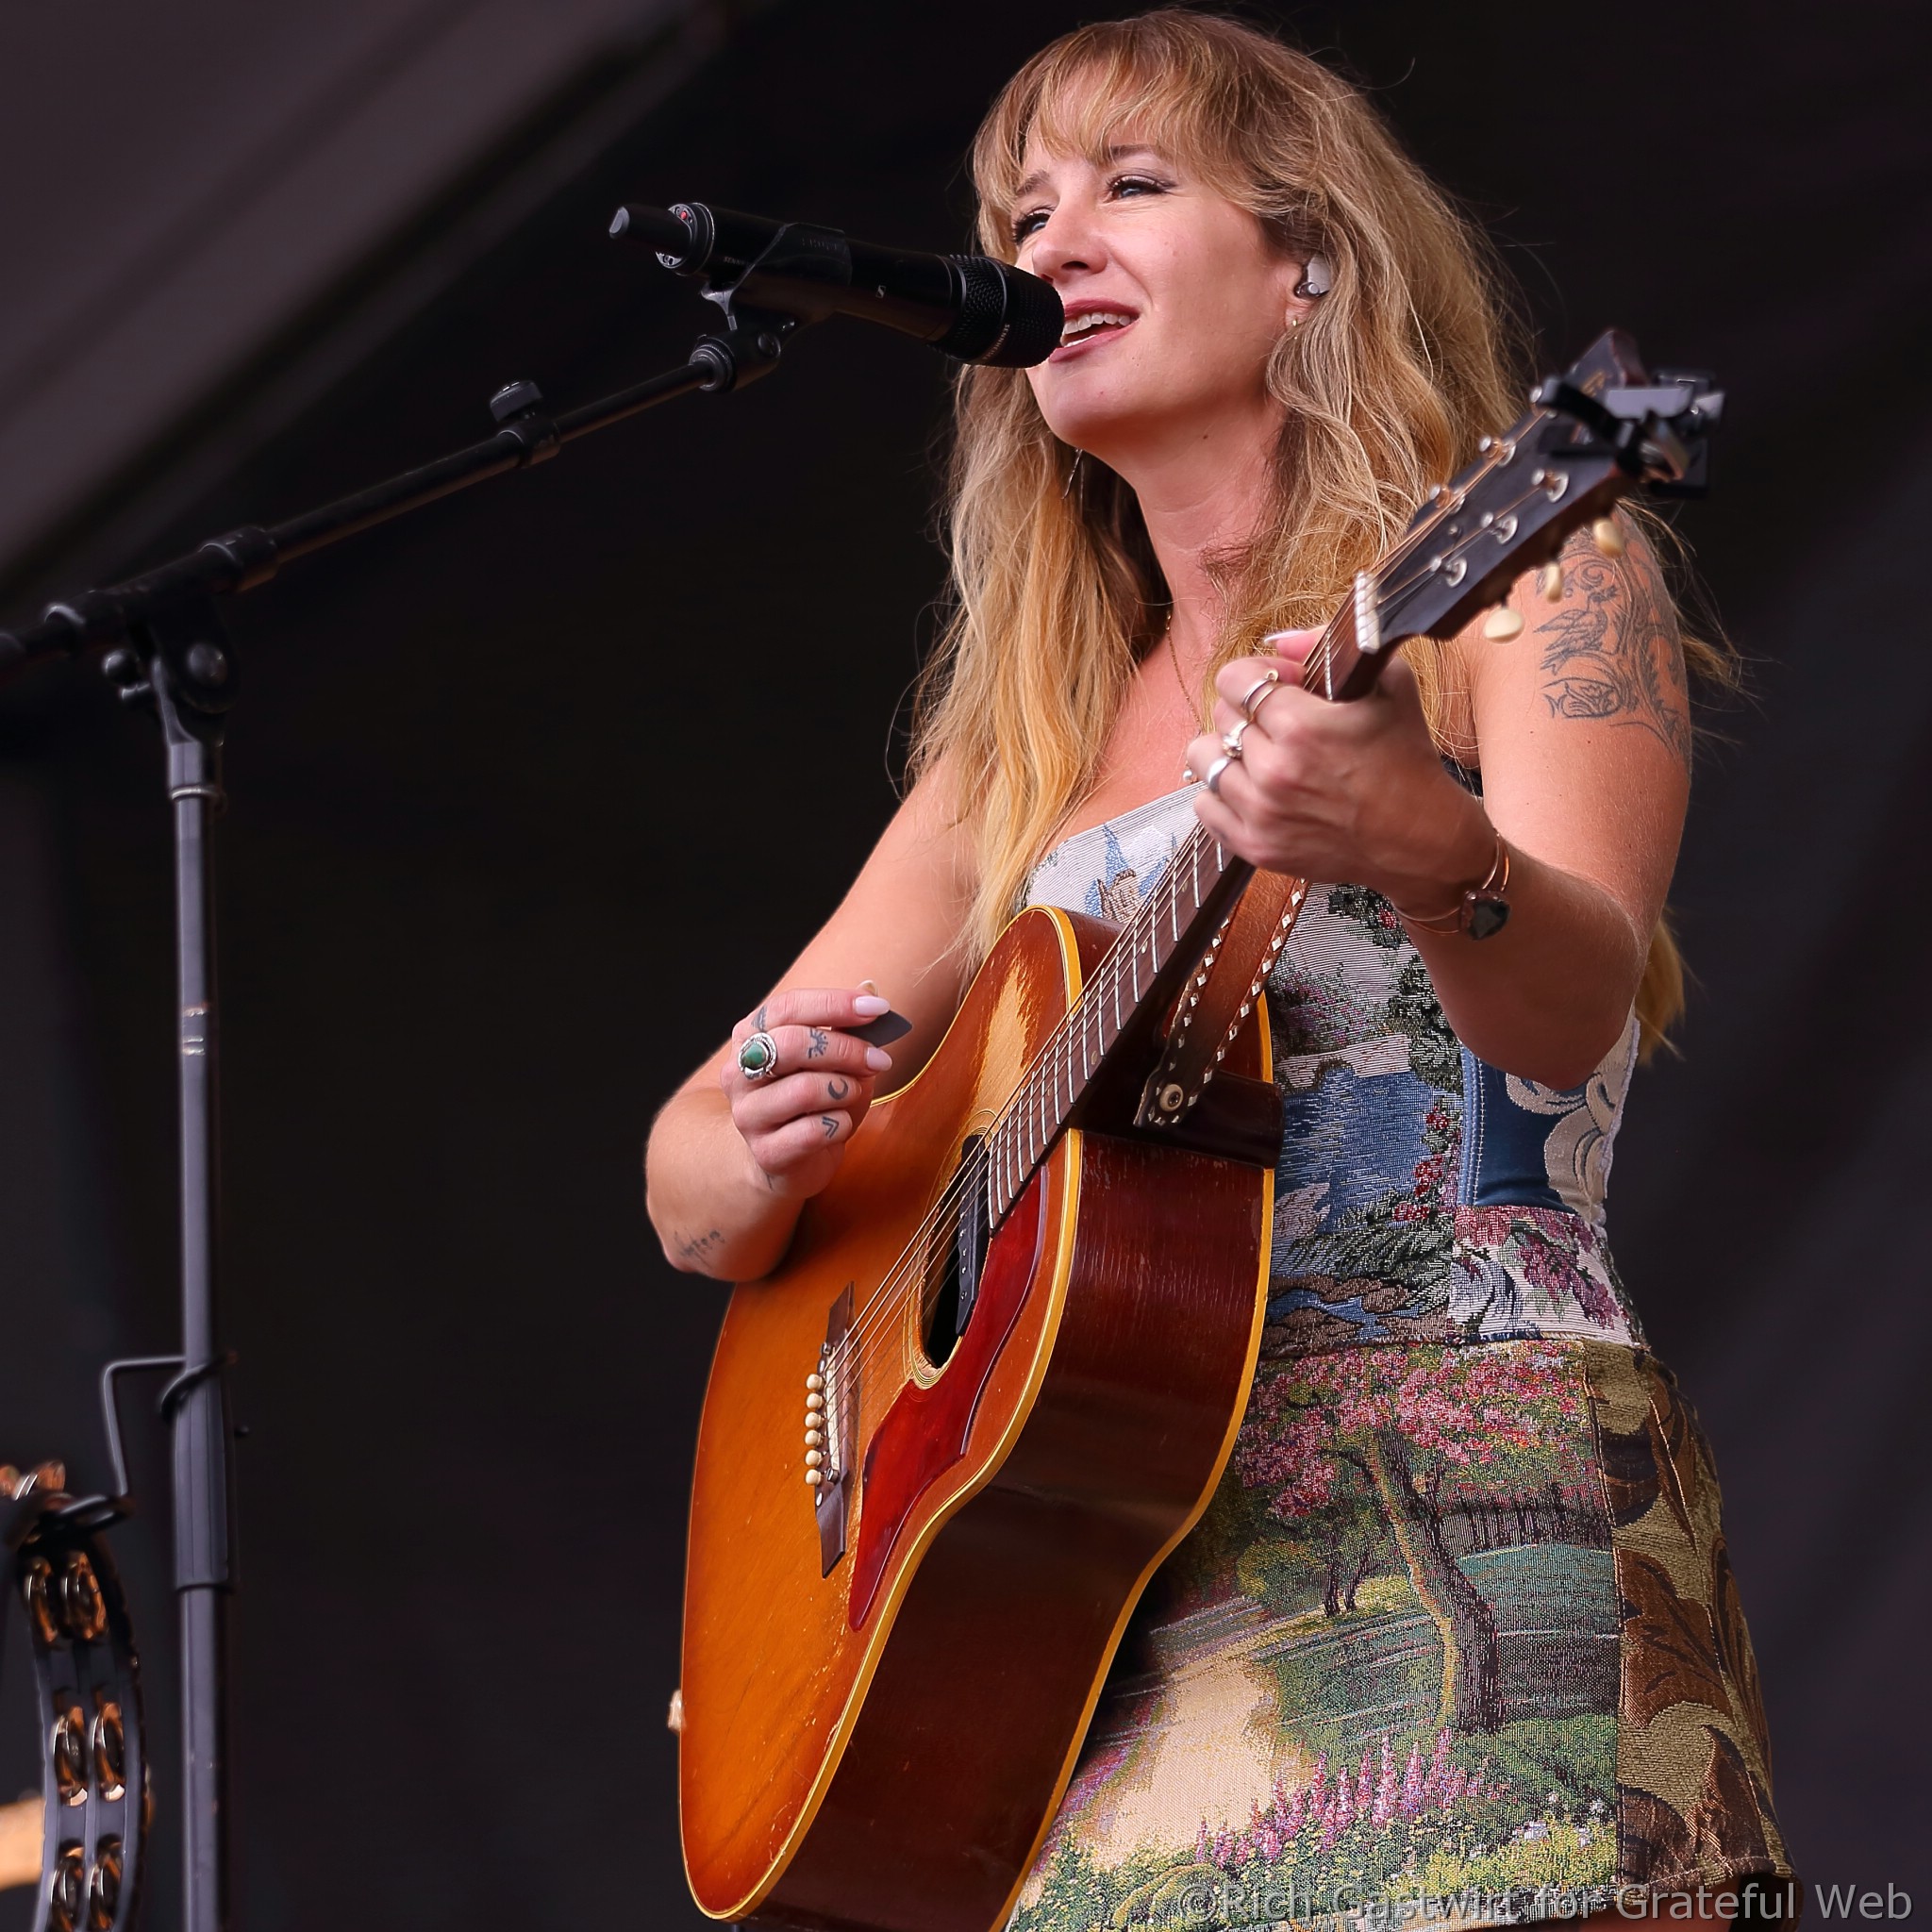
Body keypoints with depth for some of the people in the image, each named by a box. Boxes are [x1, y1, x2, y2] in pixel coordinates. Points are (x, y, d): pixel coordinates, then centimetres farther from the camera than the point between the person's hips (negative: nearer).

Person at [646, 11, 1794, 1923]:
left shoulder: (1515, 575, 5)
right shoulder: (1024, 745, 20)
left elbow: (1576, 1012, -14)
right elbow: (689, 1182, 19)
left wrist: (1427, 857, -35)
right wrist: (769, 1148, -5)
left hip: (1465, 1527, -4)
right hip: (1112, 1582, 5)